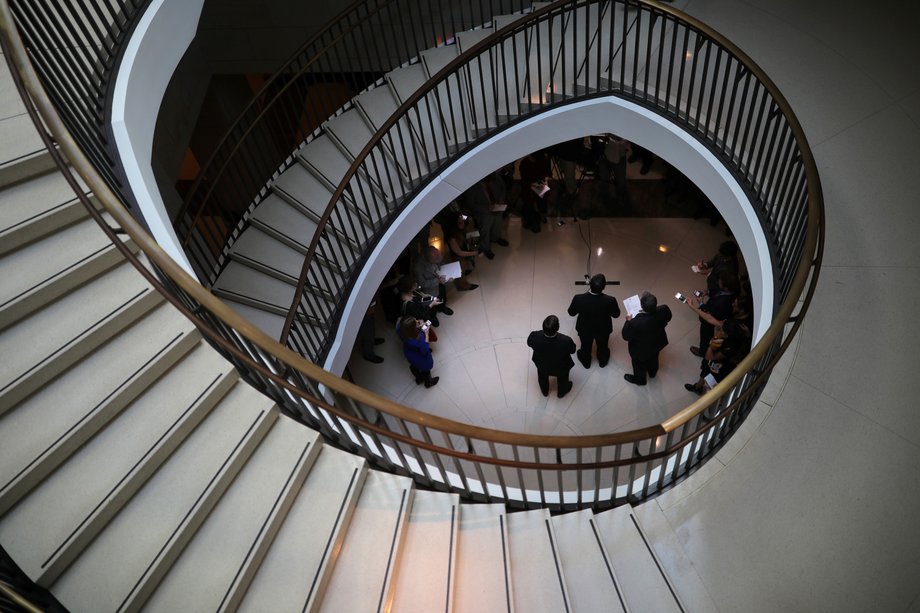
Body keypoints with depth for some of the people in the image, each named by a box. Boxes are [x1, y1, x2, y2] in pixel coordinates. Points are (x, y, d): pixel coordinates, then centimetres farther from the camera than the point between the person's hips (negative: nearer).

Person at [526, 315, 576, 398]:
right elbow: (572, 350, -18)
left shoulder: (535, 336, -38)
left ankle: (545, 391, 64)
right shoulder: (566, 341, -43)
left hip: (542, 365, 1)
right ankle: (561, 392, 64)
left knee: (542, 376, 36)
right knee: (562, 378, 35)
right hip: (560, 369, -1)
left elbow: (529, 343, -13)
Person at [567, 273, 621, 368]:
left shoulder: (579, 298, -37)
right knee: (602, 346, 33)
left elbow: (571, 313, -15)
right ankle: (602, 361, 62)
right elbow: (616, 315, -16)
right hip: (603, 330, 0)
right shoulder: (610, 300, -37)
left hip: (585, 330, 0)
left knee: (586, 347, 32)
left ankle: (586, 361, 61)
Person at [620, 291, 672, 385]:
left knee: (639, 364, 29)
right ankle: (653, 372, 66)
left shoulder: (635, 323, -46)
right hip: (657, 343, 4)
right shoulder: (664, 310, -33)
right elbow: (668, 318, -7)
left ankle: (640, 379, 57)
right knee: (653, 358, 36)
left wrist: (628, 321, -12)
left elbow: (626, 336, -26)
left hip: (641, 350, -4)